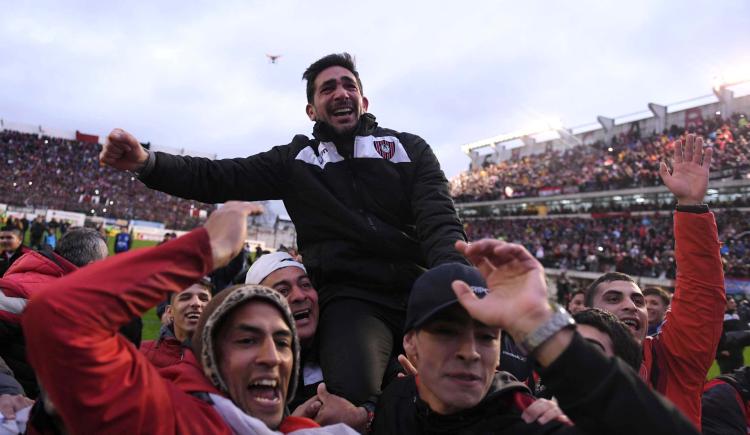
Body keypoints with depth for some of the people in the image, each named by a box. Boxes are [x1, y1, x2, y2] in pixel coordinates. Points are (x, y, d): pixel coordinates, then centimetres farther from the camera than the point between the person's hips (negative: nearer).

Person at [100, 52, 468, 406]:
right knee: (354, 396, -26)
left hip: (422, 289, 2)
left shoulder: (410, 149, 10)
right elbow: (219, 178, 6)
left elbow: (439, 221, -2)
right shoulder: (296, 159, 14)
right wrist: (146, 162, -12)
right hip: (351, 297, -1)